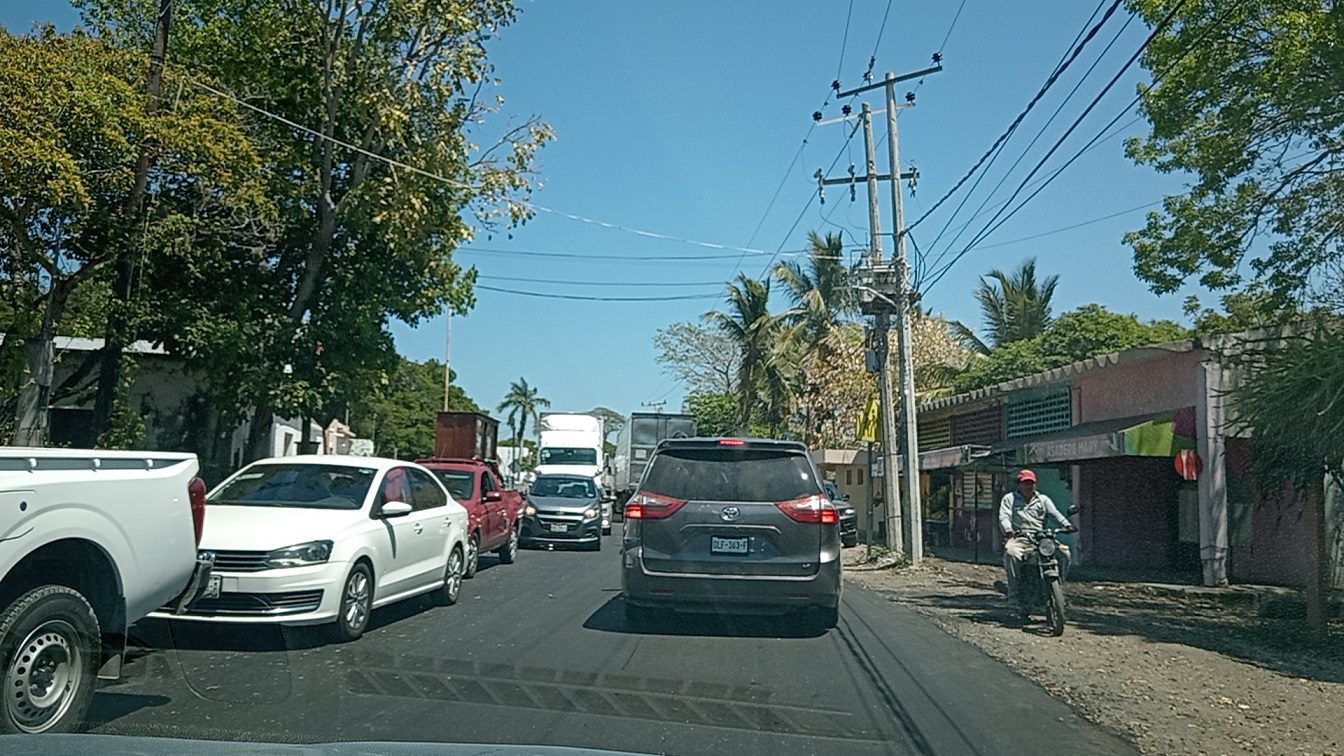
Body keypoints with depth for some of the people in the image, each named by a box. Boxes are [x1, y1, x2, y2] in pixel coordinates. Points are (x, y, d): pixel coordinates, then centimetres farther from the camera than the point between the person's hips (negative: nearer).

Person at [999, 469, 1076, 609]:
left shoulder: (1043, 499, 21)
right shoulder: (1009, 499, 13)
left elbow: (1055, 513, 4)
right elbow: (1004, 517, -2)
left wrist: (1067, 524, -18)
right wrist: (1008, 530, -26)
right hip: (1018, 538, -3)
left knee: (1064, 552, -20)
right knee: (1011, 553, -36)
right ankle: (1013, 593, -28)